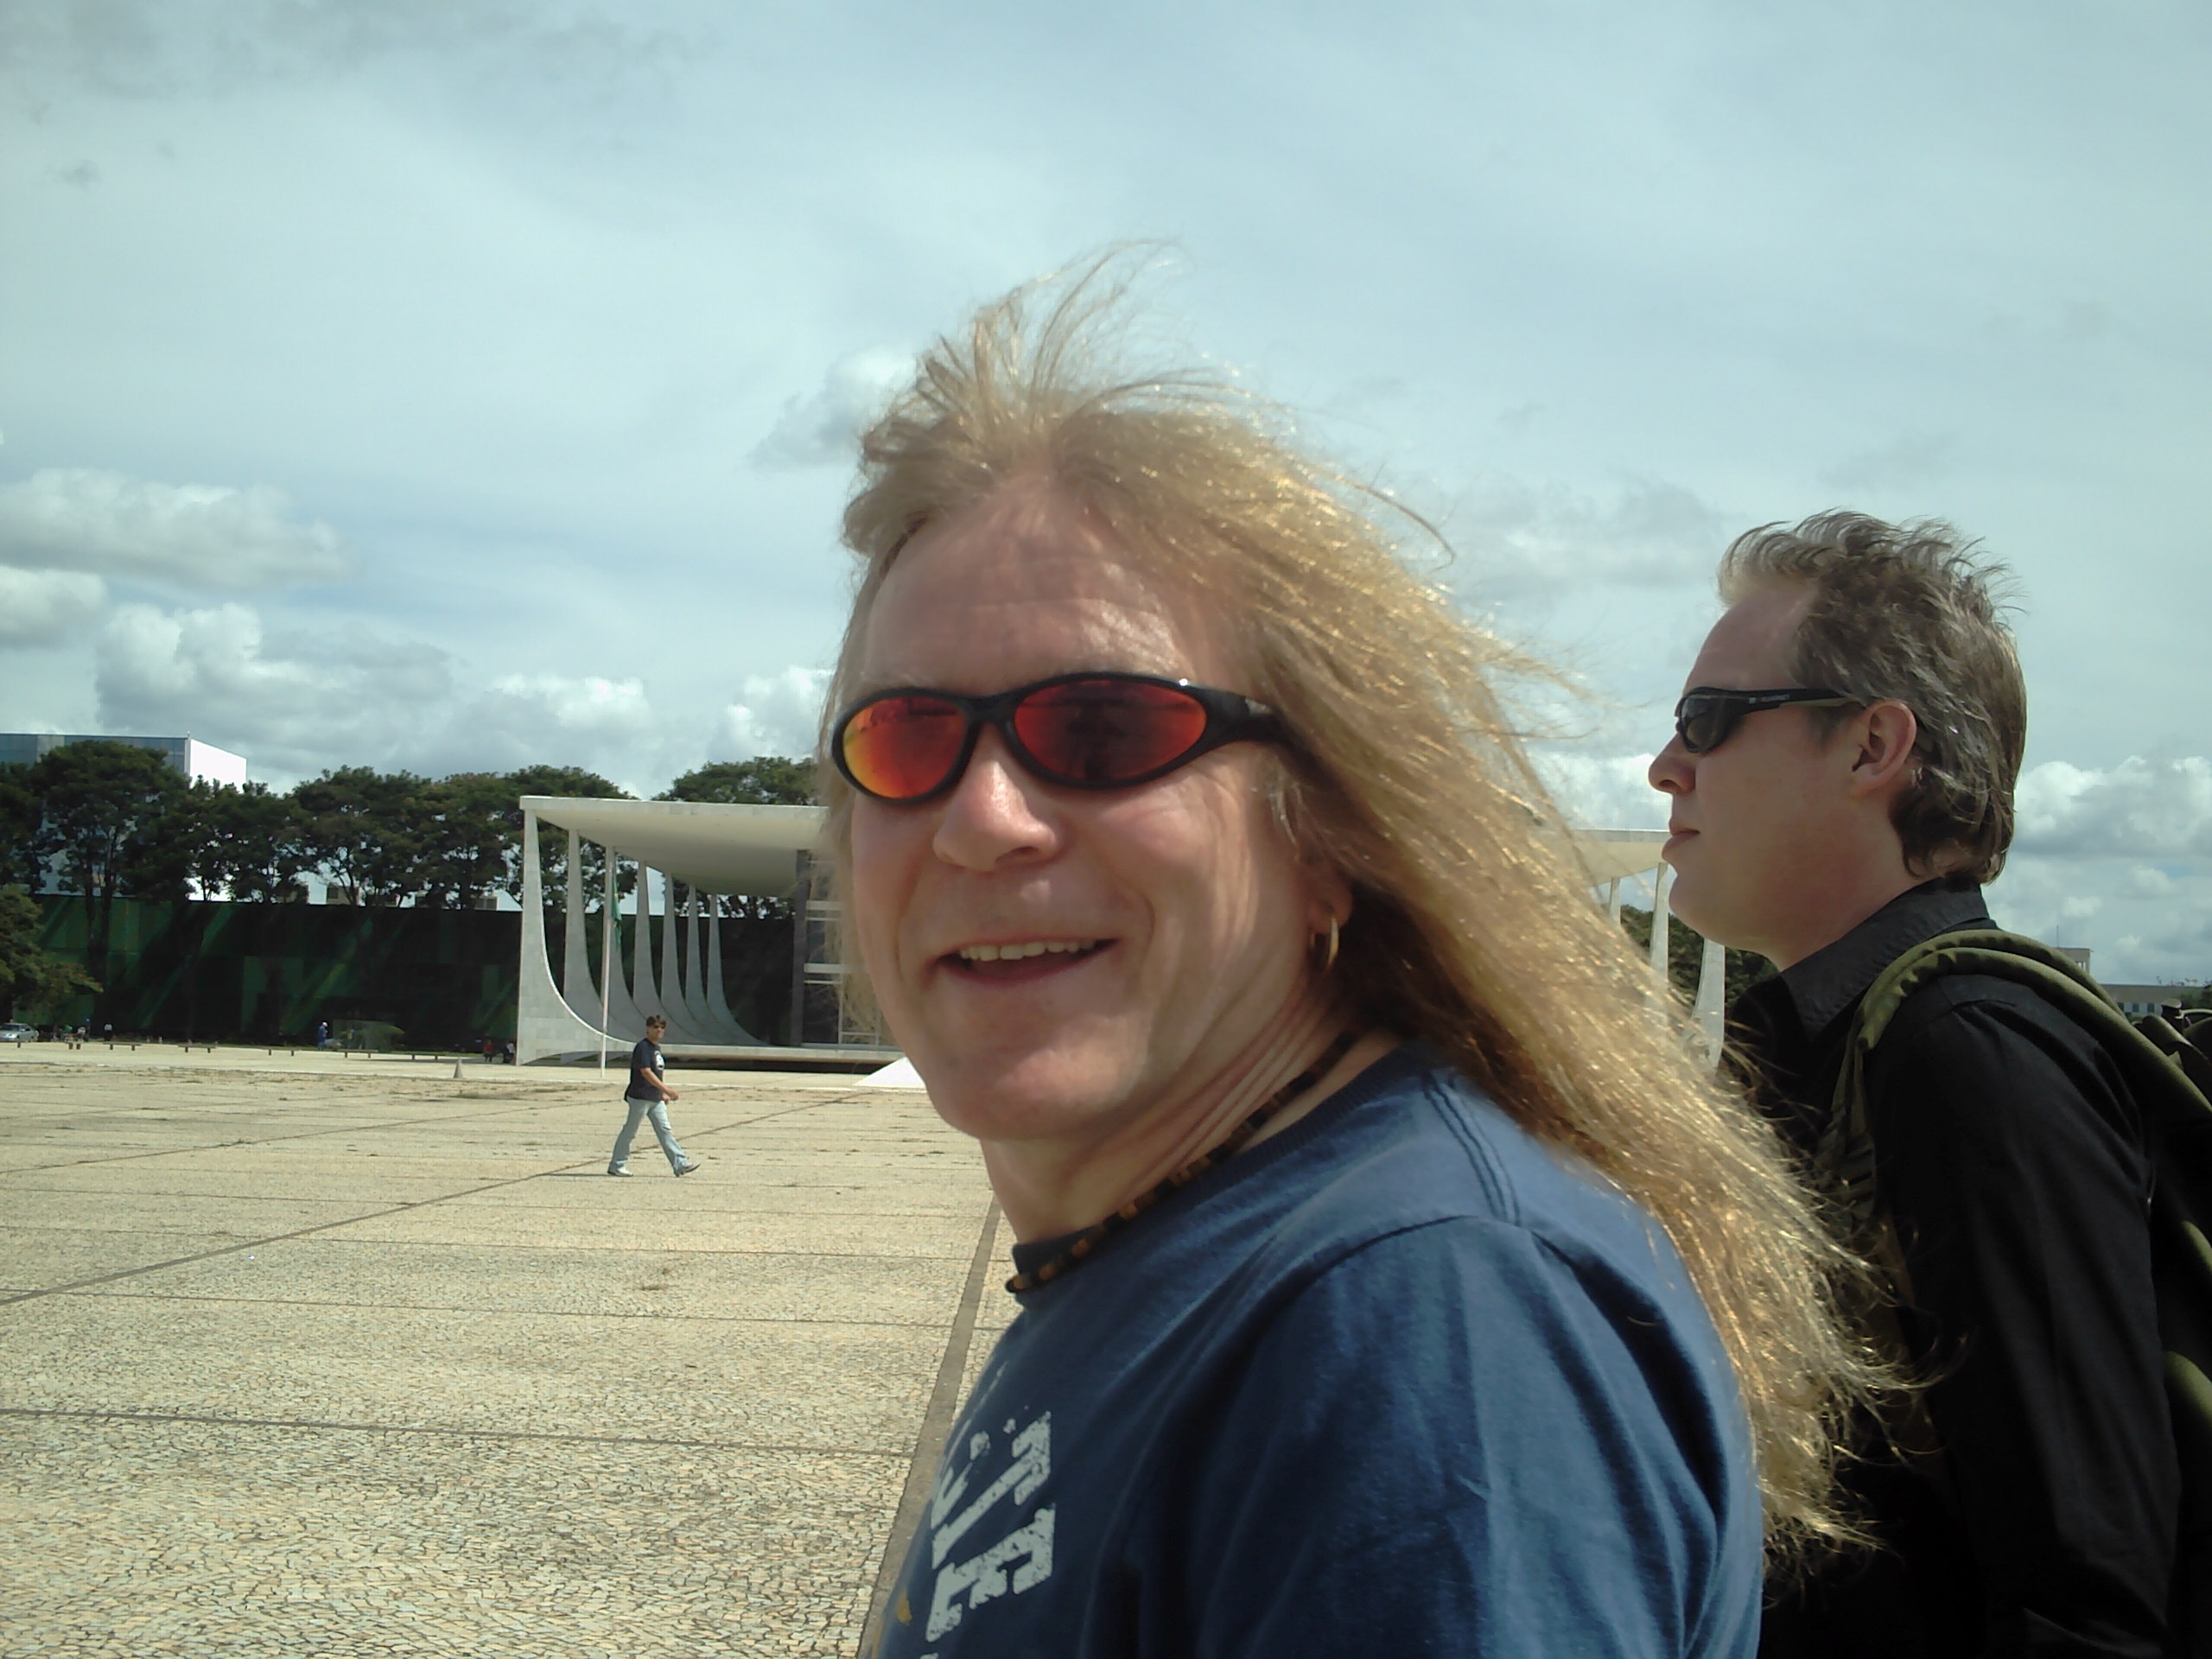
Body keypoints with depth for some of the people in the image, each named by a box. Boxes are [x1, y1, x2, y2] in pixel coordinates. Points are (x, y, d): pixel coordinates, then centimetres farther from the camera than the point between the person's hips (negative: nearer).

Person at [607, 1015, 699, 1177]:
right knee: (630, 1131, 0)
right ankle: (616, 1165, 11)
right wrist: (666, 1089, -26)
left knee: (665, 1130, 5)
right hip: (640, 1097, -9)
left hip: (656, 1098, 9)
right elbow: (646, 1072, -22)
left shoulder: (657, 1048, 15)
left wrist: (664, 1094, 16)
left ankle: (680, 1164, 2)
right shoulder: (643, 1047, -14)